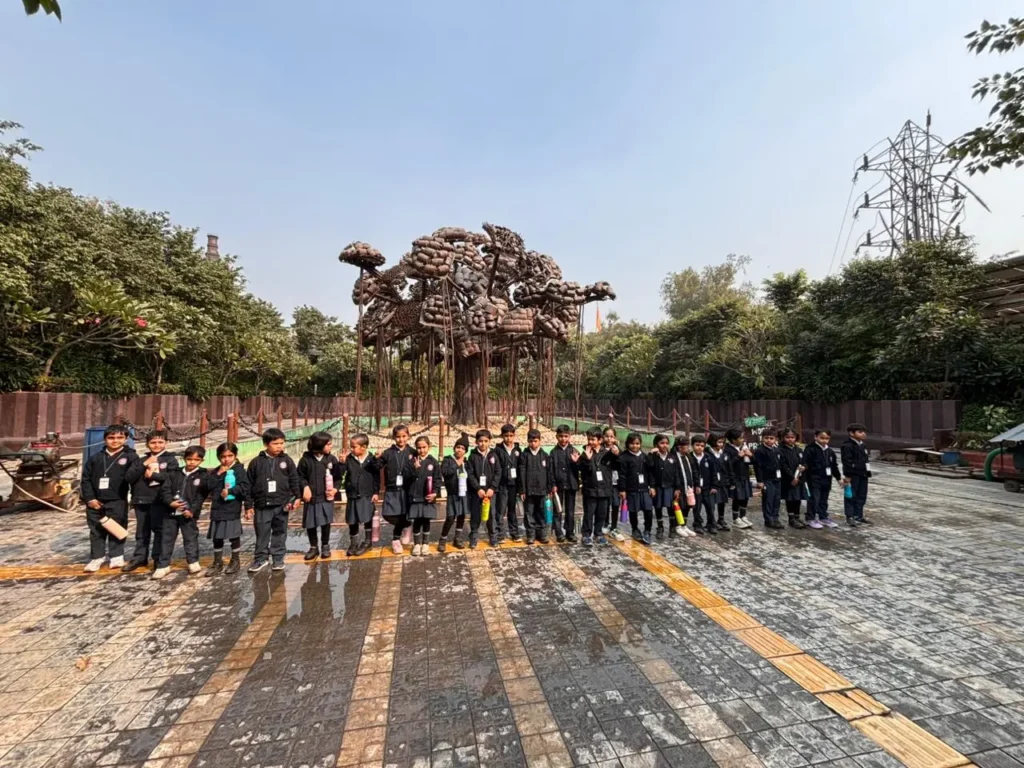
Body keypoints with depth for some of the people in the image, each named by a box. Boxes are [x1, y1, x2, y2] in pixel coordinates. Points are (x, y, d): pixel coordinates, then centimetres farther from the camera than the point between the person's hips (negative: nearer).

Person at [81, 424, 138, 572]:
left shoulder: (130, 456, -2)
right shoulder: (96, 458, 7)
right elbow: (86, 478, 7)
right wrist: (89, 498, -2)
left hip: (117, 502, -3)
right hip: (95, 502, 4)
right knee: (96, 531, 13)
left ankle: (116, 556, 17)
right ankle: (97, 557, 26)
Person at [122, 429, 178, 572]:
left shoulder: (170, 460, 1)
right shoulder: (142, 460, 14)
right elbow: (130, 477, 1)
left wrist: (152, 475, -10)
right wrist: (144, 465, -10)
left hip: (160, 501, -5)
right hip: (141, 500, 5)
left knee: (159, 530, 1)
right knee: (142, 531, 14)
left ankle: (159, 559, 10)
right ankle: (139, 557, 25)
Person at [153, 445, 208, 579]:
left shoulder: (202, 476, -4)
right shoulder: (174, 473, 6)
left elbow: (201, 496, -8)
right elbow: (165, 489, 1)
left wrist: (192, 510, -17)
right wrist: (170, 502, -16)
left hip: (189, 513, -3)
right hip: (171, 512, 3)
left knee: (190, 538, 7)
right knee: (167, 539, 10)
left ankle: (193, 562, 20)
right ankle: (163, 565, 20)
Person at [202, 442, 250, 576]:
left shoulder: (239, 470, -6)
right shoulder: (217, 471, 10)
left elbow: (244, 487, -15)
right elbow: (204, 486, -2)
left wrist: (230, 491, -22)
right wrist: (218, 474, -9)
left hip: (232, 510, -5)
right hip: (217, 509, 5)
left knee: (234, 536, 6)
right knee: (217, 537, 12)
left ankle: (235, 561, 22)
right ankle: (218, 563, 26)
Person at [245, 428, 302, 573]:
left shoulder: (287, 460, -1)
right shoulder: (256, 462, -3)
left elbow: (294, 480, 2)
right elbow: (249, 485, 1)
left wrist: (295, 498, -4)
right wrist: (249, 506, 1)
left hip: (281, 504, 1)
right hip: (262, 505, 0)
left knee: (280, 532, 11)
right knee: (262, 533, 9)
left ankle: (278, 558, 23)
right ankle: (261, 558, 24)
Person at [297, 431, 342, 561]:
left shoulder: (332, 459, -3)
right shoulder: (306, 459, -7)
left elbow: (338, 477, 3)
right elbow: (300, 476, 1)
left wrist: (335, 489, -11)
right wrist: (305, 487, -13)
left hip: (326, 497, 0)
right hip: (311, 498, 0)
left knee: (326, 523, 5)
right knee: (310, 524, 7)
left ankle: (325, 546, 25)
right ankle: (313, 547, 26)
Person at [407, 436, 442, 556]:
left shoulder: (434, 462, 0)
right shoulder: (413, 461, 1)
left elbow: (438, 479, 0)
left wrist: (435, 492, -11)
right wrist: (415, 468, -20)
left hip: (428, 496, 0)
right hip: (415, 496, 0)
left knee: (426, 520, 9)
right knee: (416, 521, 7)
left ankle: (425, 543, 24)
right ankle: (417, 544, 23)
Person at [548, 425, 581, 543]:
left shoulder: (574, 451, 1)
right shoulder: (553, 452, -2)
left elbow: (578, 469, 2)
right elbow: (550, 470, -3)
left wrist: (576, 462, -19)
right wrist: (553, 485, -9)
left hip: (571, 484, 1)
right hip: (558, 485, -1)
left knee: (570, 511, 10)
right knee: (558, 510, 7)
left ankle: (570, 533, 21)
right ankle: (559, 533, 16)